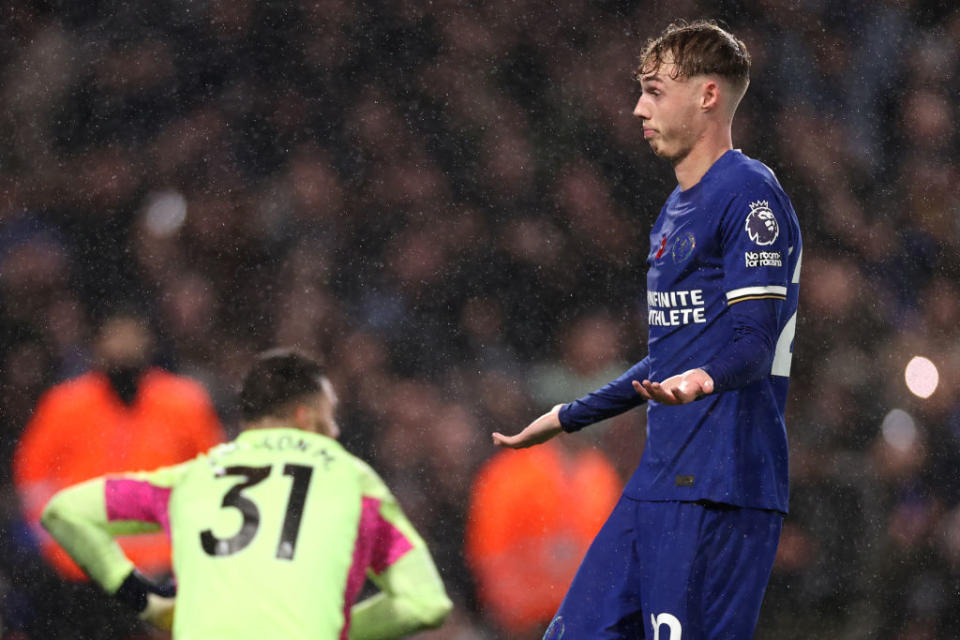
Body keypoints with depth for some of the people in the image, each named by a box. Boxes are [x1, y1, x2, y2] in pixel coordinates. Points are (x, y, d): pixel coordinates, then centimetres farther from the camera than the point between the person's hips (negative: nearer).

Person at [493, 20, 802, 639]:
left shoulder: (749, 194, -9)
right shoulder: (677, 211, 22)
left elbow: (754, 338, -19)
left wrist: (703, 379, -40)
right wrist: (567, 418, 38)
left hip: (721, 489, -10)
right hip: (658, 484, 10)